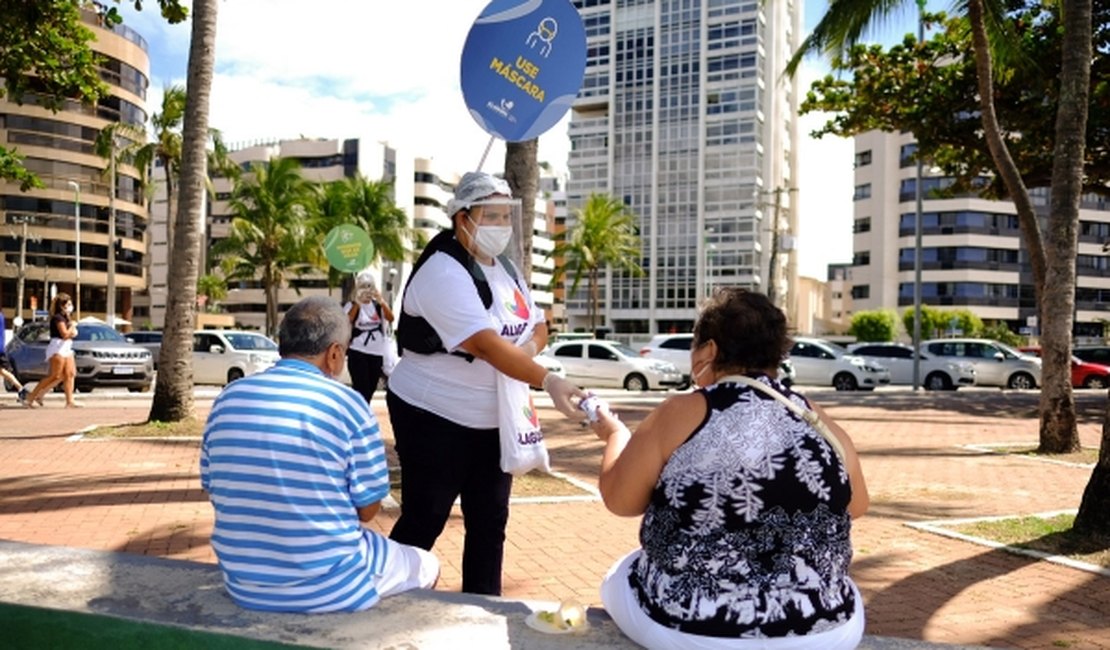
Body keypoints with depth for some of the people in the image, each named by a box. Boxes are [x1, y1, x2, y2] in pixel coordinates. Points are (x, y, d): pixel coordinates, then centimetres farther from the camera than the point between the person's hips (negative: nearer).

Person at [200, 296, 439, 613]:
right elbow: (368, 508, -9)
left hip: (243, 587, 6)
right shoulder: (346, 403, -15)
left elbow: (214, 493, 9)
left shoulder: (228, 398, -1)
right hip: (327, 588, -5)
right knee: (426, 564, 23)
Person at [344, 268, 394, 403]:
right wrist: (357, 303, -24)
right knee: (362, 390, -12)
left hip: (377, 353, 4)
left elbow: (391, 318, -10)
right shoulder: (352, 305, -2)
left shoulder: (378, 304, 8)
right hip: (358, 353, -4)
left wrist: (381, 301, -23)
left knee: (370, 390, 13)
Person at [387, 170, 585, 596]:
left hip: (492, 420, 8)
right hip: (435, 418, -7)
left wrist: (528, 347, -12)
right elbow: (485, 342, -32)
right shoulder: (444, 273, -21)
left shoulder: (505, 267, 7)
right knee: (423, 521, 2)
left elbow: (538, 325, 12)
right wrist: (548, 381, -41)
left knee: (490, 521, 11)